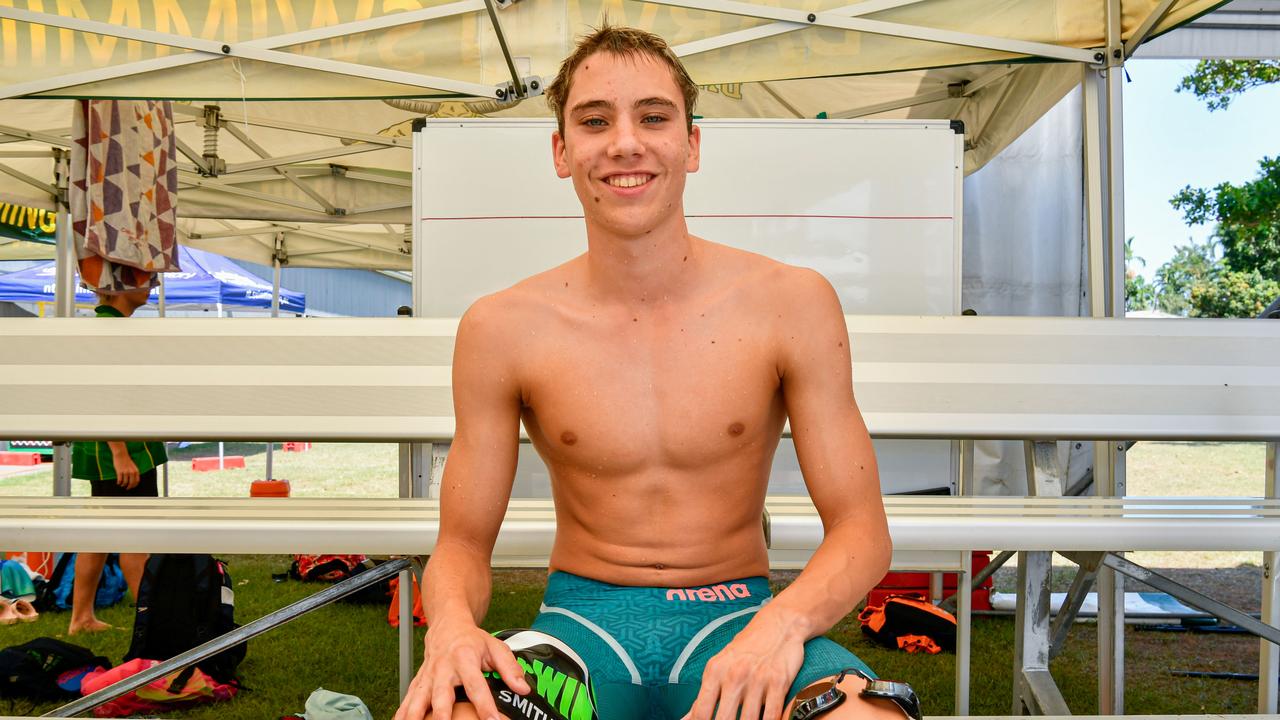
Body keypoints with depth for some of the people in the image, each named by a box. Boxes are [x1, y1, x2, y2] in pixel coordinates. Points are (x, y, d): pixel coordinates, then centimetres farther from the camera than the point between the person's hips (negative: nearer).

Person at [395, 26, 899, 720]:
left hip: (735, 614, 0)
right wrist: (451, 626, -21)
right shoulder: (502, 329, -3)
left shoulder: (793, 303, -5)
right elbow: (462, 543, 2)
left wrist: (785, 619, -25)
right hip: (582, 619, 0)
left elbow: (861, 528, -3)